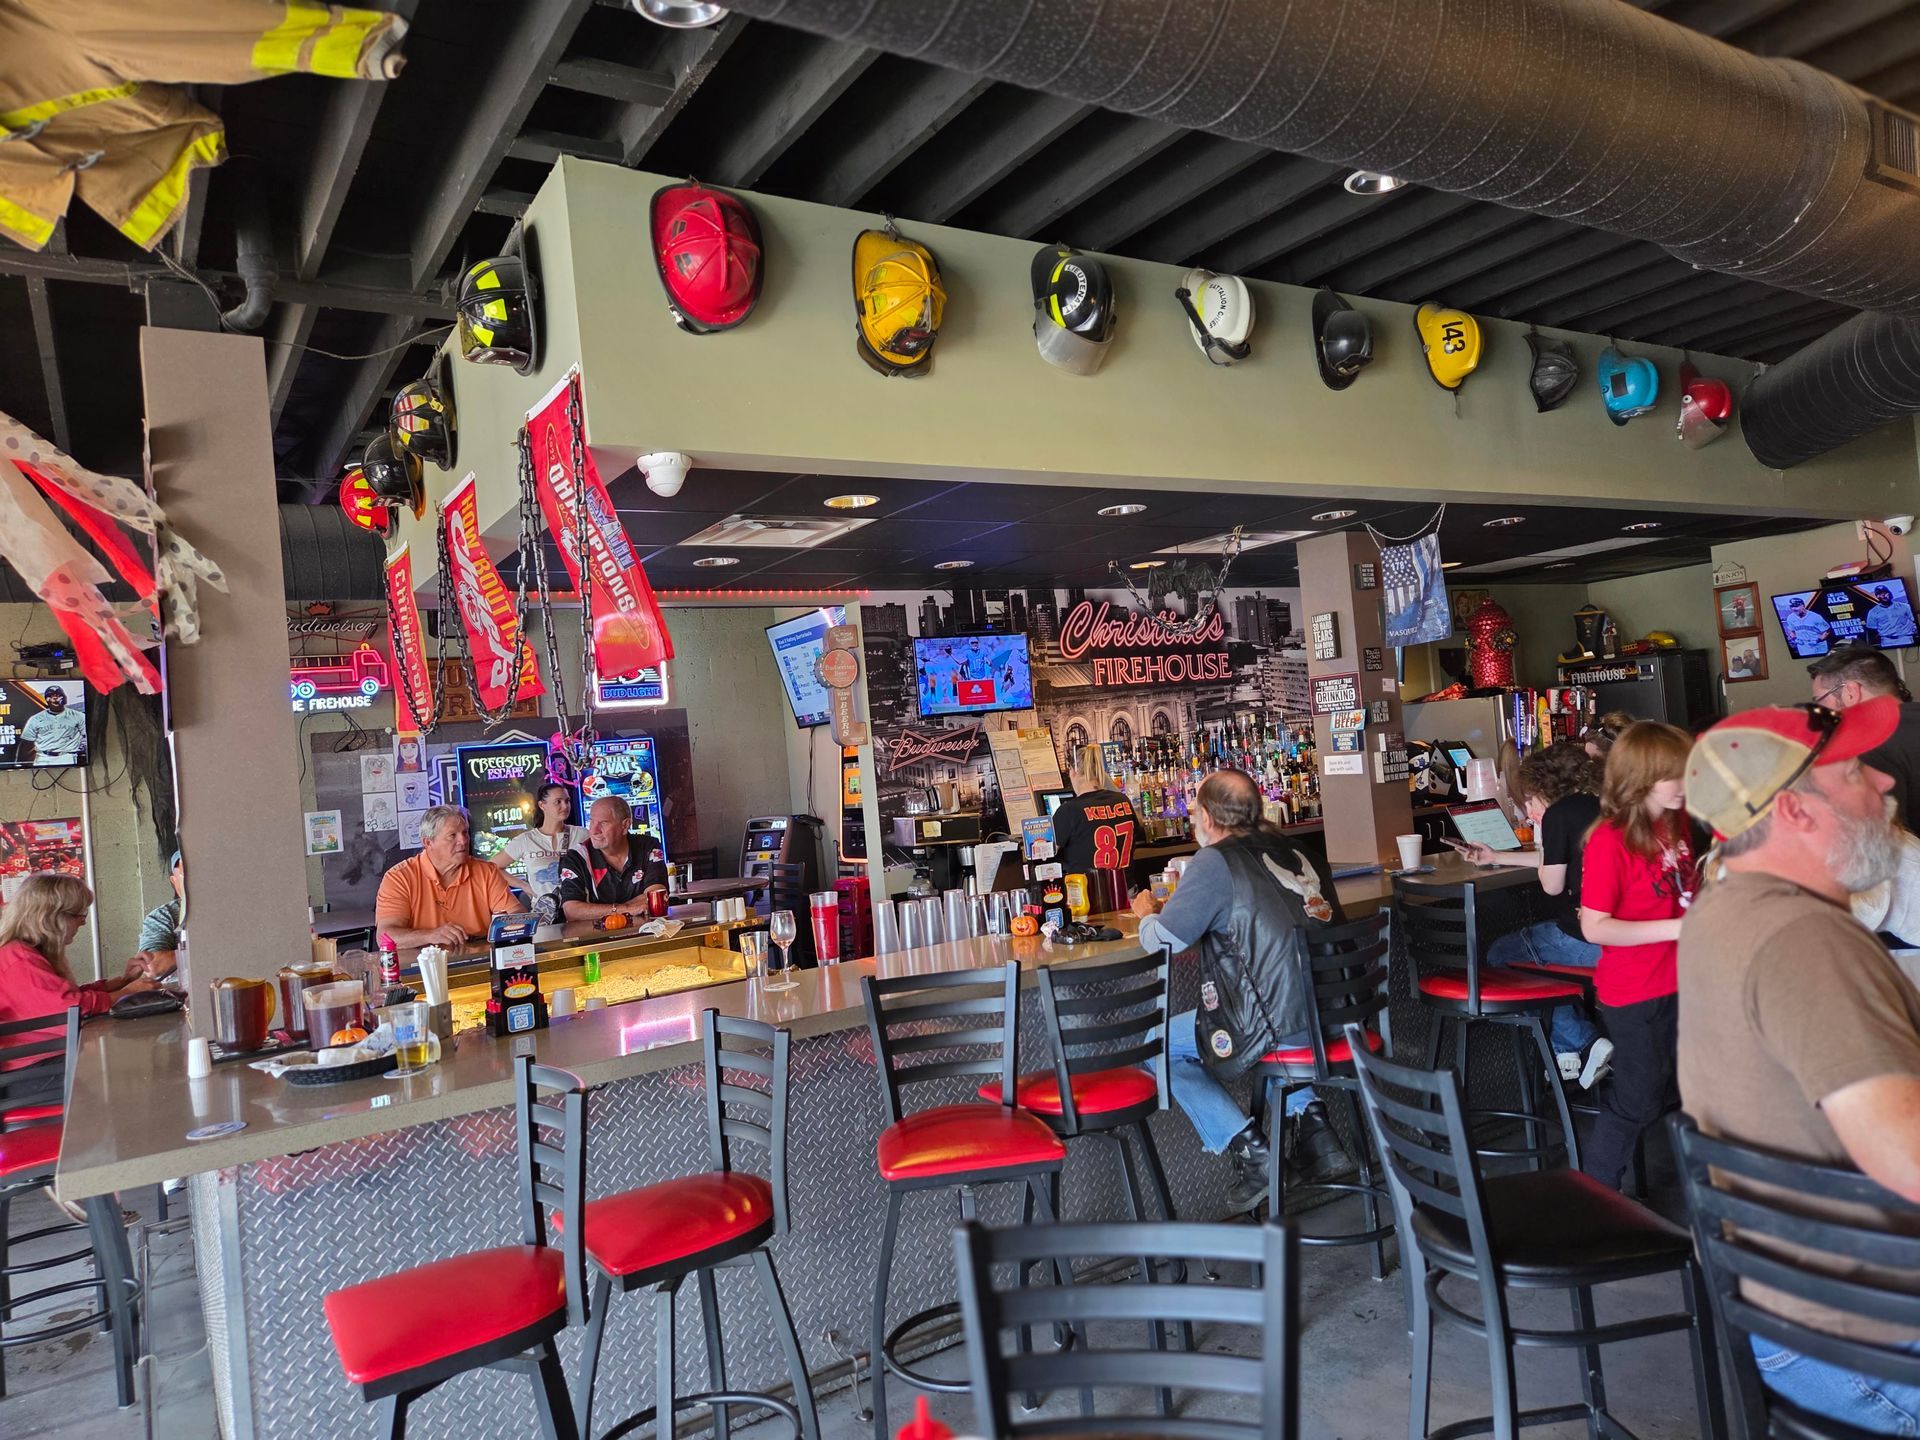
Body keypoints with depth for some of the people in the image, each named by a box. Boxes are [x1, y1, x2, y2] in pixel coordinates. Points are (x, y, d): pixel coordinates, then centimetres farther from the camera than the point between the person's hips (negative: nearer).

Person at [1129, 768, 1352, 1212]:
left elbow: (1161, 940, -5)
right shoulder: (1290, 851, 12)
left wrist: (1147, 913, 18)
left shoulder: (1215, 862, -9)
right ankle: (1309, 1118, 22)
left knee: (1158, 1046, 13)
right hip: (1334, 1010, 7)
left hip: (1280, 1024, -7)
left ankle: (1246, 1148, 4)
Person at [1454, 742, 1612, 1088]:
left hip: (1587, 941, -9)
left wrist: (1542, 834, 3)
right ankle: (1571, 1051, 22)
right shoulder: (1598, 807, 14)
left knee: (1500, 954, 13)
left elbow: (1551, 884, -10)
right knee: (1528, 940, 30)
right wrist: (1495, 857, 36)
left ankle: (1582, 1044, 7)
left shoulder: (1558, 815, -12)